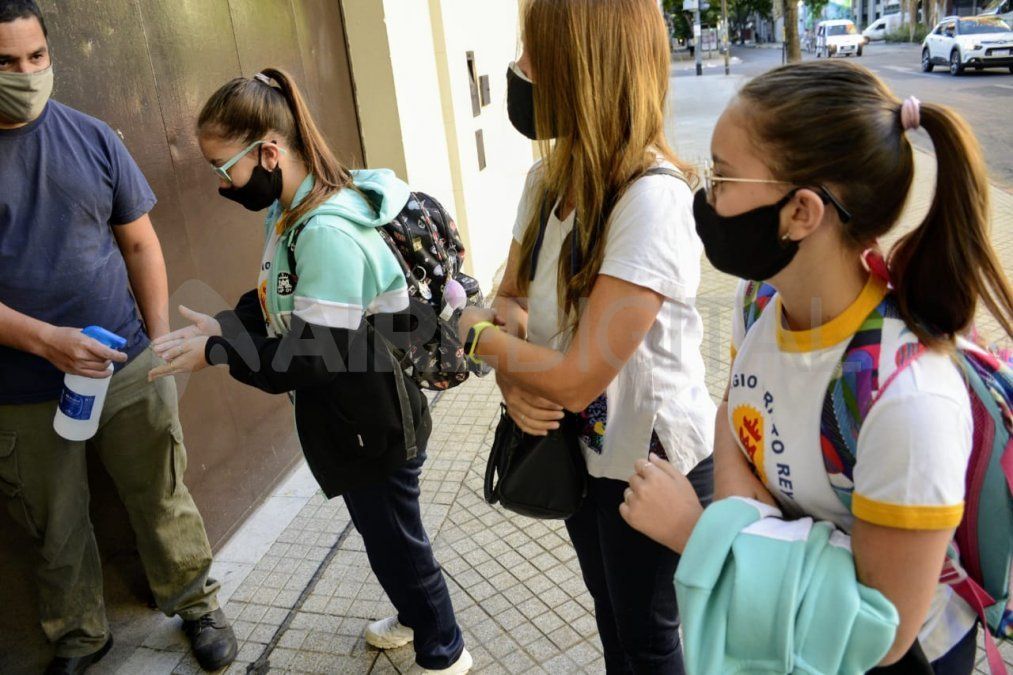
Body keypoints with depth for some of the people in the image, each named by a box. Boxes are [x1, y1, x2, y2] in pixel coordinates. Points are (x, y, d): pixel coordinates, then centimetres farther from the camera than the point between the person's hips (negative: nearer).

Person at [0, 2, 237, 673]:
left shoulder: (92, 137, 1)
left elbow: (140, 244, 6)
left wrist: (160, 343, 2)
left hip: (128, 369, 1)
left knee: (163, 500, 12)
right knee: (57, 529, 15)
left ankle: (196, 602, 34)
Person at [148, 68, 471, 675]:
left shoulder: (328, 232, -29)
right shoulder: (291, 212, 3)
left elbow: (314, 355, -28)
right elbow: (279, 296, 15)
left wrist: (216, 352, -21)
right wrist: (225, 325, -1)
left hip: (376, 425, -9)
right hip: (350, 418, 9)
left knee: (394, 538, 10)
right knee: (383, 529, 26)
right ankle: (415, 617, 51)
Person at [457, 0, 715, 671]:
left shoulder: (653, 197, -29)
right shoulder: (551, 177, -3)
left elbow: (577, 379, -30)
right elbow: (511, 297, 4)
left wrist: (474, 334, -17)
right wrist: (511, 374, -17)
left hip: (653, 462, -7)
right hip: (581, 448, 7)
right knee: (611, 617, 29)